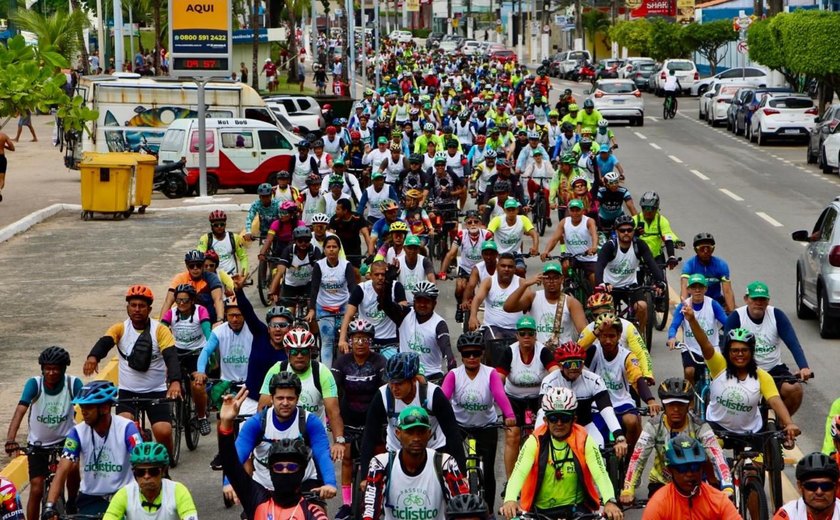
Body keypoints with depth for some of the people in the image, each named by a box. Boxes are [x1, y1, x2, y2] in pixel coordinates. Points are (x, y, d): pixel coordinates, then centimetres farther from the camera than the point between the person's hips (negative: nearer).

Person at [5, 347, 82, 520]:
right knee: (36, 491, -5)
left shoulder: (73, 383, -18)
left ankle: (72, 505, 0)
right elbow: (20, 411, -32)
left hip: (65, 438, 0)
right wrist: (10, 440, -46)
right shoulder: (34, 384, -21)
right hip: (38, 442, 0)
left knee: (72, 467, -27)